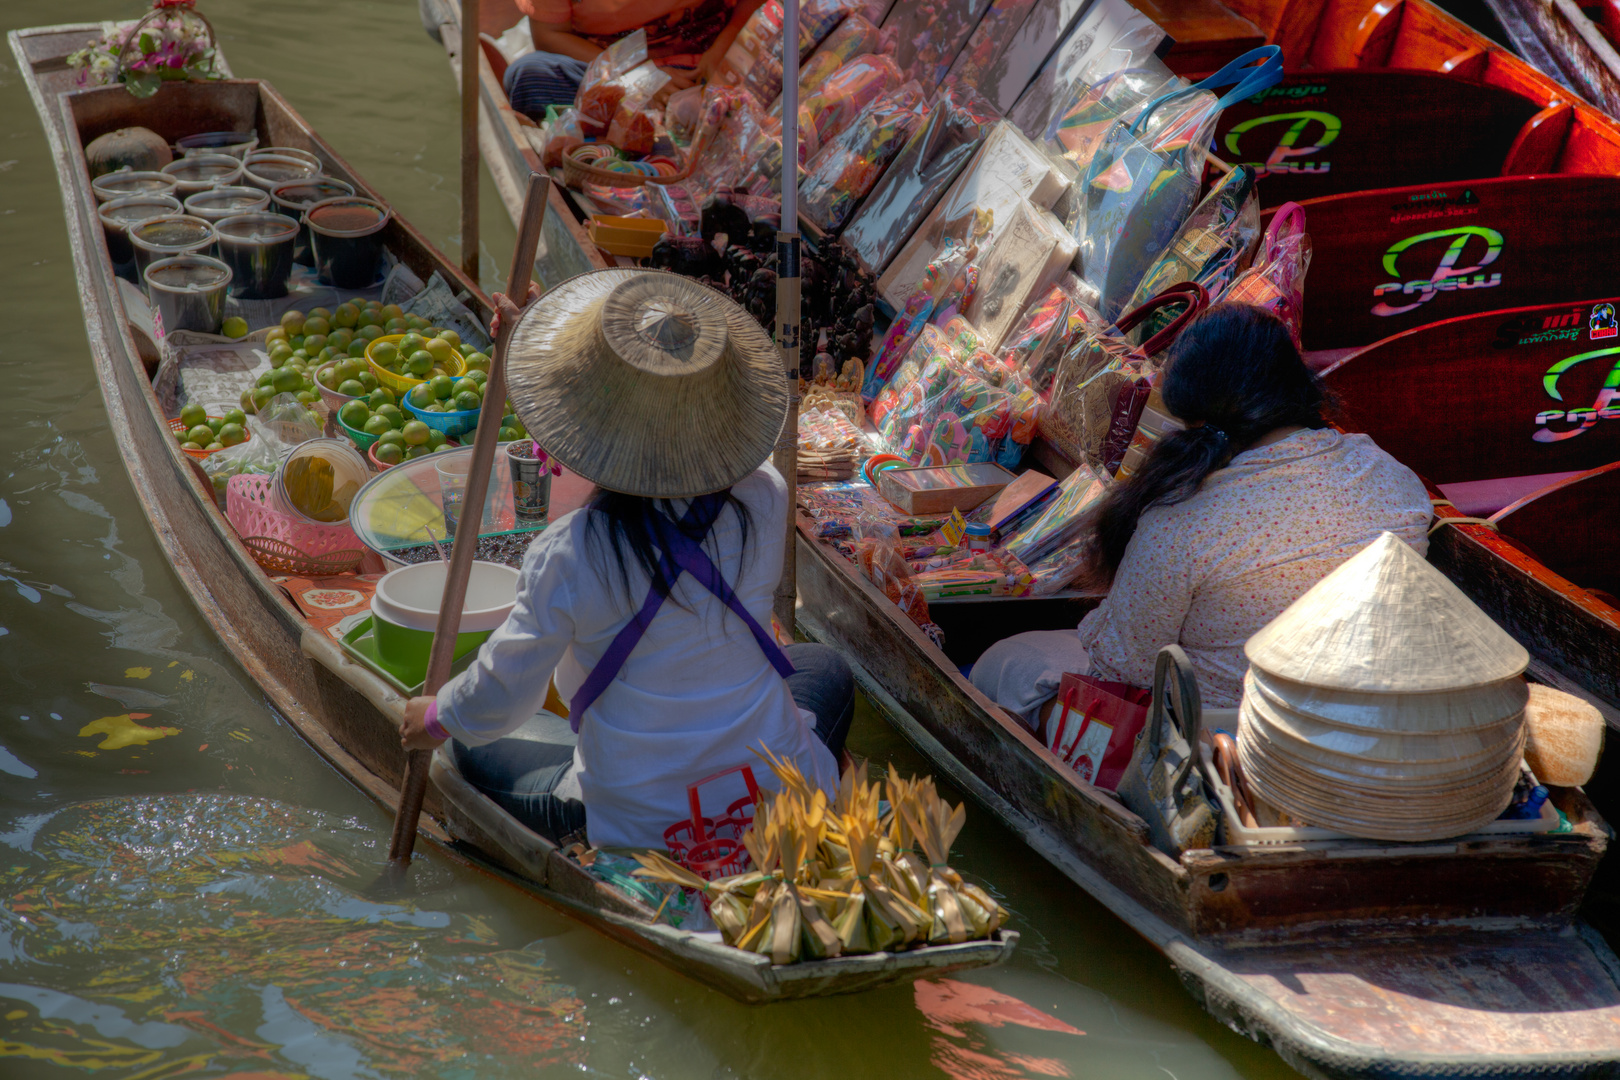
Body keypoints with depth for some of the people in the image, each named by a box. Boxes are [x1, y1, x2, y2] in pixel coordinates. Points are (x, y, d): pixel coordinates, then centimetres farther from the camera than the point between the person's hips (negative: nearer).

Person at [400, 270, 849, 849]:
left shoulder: (569, 556, -24)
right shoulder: (764, 503, -12)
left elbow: (498, 703, -9)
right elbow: (667, 426, 9)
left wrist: (437, 718, 15)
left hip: (634, 827, -2)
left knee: (476, 743, 25)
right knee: (824, 669, 35)